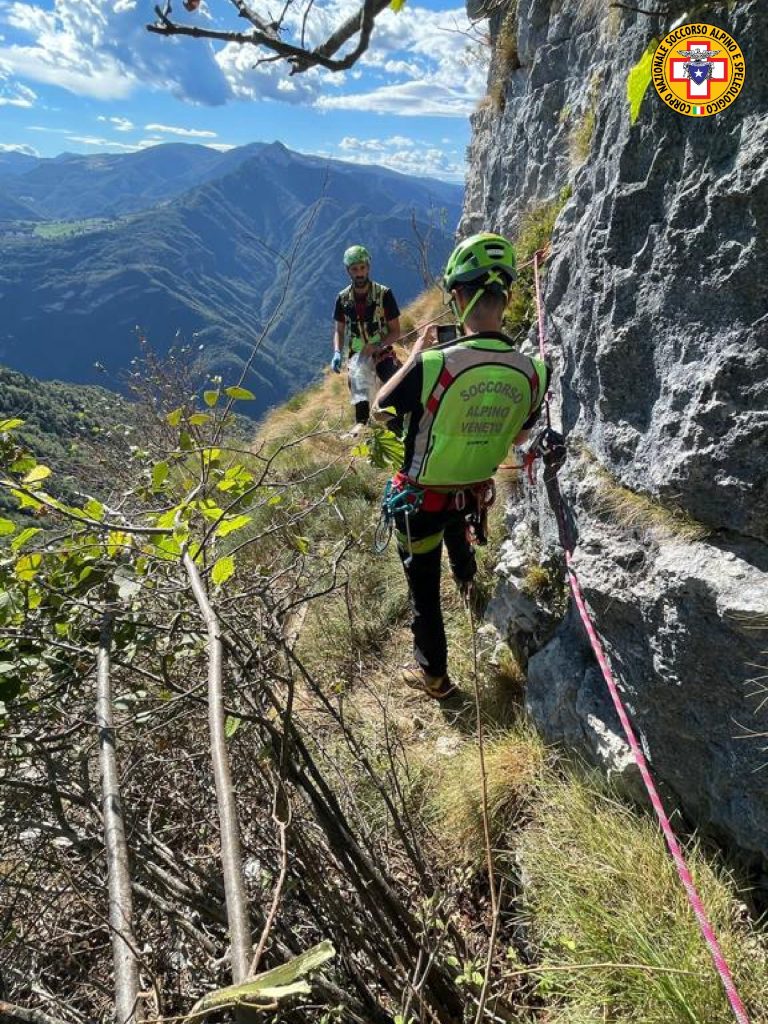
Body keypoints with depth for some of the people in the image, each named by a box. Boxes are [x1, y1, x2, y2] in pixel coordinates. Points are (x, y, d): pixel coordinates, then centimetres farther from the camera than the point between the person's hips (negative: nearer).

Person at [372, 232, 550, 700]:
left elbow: (380, 411, -11)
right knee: (455, 520, 40)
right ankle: (468, 577, 68)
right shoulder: (531, 373, -15)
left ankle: (434, 674, 34)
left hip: (421, 499, -4)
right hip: (475, 494, 5)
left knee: (424, 588, 15)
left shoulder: (435, 363, -30)